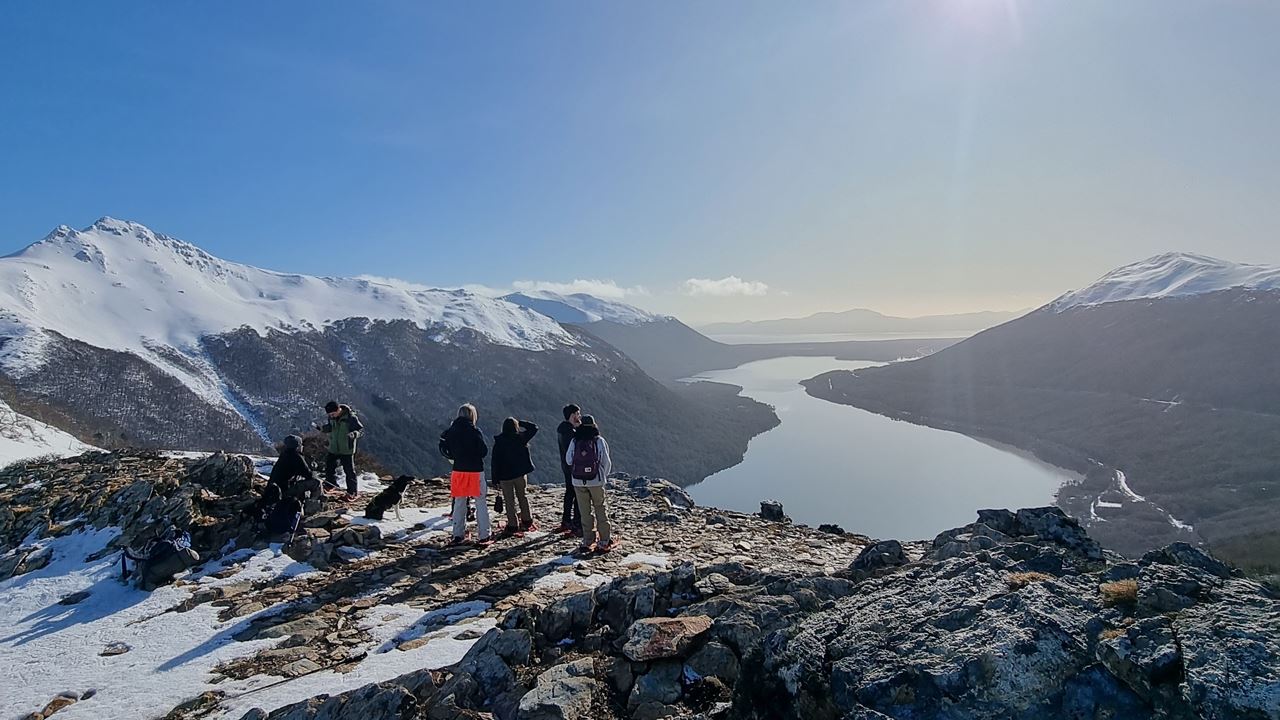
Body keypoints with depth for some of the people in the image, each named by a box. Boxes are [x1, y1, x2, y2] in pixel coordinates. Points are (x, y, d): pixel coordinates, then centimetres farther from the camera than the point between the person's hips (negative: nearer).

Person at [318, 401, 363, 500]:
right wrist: (322, 428, -4)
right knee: (329, 467, 16)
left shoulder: (351, 417, -21)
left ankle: (352, 492, 13)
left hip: (347, 450, -6)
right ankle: (331, 487, 36)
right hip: (333, 448, 6)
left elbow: (361, 429, -17)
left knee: (349, 471, 2)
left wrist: (354, 434, -37)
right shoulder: (332, 417, -2)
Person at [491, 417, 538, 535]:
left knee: (509, 501, 5)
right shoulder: (521, 438, -8)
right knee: (522, 497, 17)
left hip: (505, 476, -1)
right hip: (520, 474, 2)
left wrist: (496, 479, 1)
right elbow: (534, 428, 7)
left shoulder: (498, 442, -8)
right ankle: (527, 521, 21)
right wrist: (520, 423, 5)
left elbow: (495, 462, -6)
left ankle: (512, 525, 5)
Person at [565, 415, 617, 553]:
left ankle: (588, 542, 11)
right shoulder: (599, 441, -7)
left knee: (585, 511, 9)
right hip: (596, 481, -1)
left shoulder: (574, 441, -4)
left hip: (578, 482, 1)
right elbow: (607, 462, -3)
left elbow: (568, 461, 4)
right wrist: (604, 475, 15)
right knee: (601, 509, 10)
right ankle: (605, 541, 10)